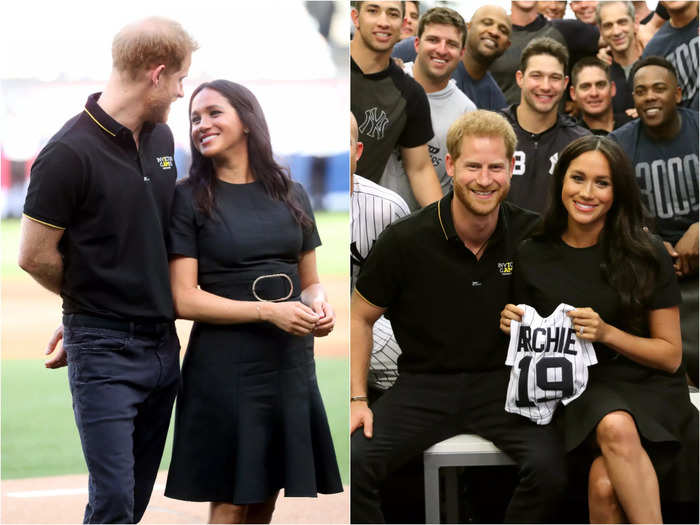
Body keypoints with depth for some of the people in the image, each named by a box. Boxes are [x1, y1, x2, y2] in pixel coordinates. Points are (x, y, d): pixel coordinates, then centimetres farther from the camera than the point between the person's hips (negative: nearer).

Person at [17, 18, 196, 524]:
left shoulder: (161, 138, 9)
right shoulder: (69, 153, -16)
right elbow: (35, 255, -10)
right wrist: (89, 302, 7)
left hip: (162, 344, 7)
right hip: (104, 352, -7)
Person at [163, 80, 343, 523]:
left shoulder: (292, 196, 8)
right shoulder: (189, 200, -4)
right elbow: (185, 300, -10)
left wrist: (319, 305, -7)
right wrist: (269, 312, -19)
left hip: (290, 363, 4)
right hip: (225, 366, -4)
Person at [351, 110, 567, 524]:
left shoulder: (532, 236, -3)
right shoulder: (406, 240, -7)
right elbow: (360, 318, 7)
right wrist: (357, 398, -3)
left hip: (504, 382, 1)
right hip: (424, 384, 0)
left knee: (549, 467, -29)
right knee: (353, 464, -27)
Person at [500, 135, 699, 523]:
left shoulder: (645, 255, -3)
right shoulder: (533, 256, 5)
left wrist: (606, 333, -14)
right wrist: (516, 328, -6)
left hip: (648, 391, -2)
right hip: (582, 392, 2)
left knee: (606, 484, -35)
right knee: (615, 427, -37)